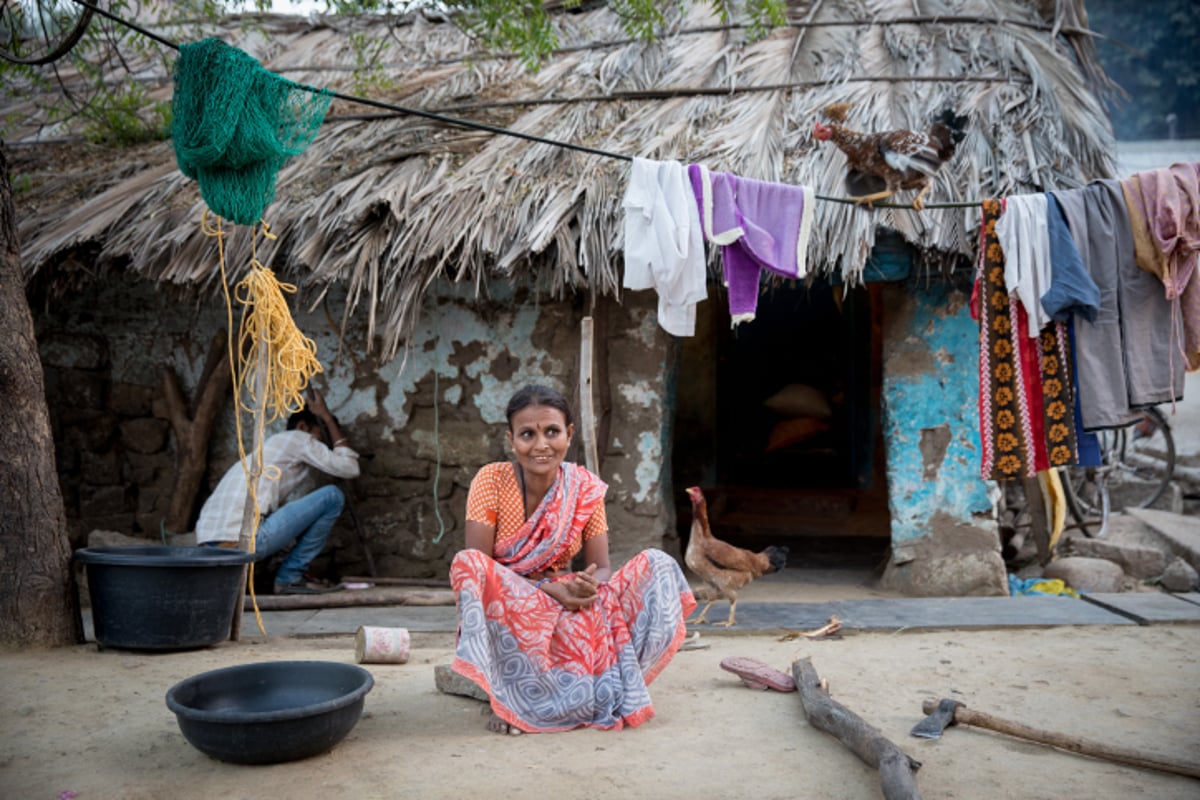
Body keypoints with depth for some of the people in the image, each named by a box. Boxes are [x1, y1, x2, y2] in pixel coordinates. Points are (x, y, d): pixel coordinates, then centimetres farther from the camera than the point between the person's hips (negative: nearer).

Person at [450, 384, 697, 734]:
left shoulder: (586, 489, -5)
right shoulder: (491, 481, -13)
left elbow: (602, 569, -5)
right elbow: (475, 565, -17)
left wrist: (591, 585, -31)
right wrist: (548, 588, -29)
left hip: (567, 608, 3)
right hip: (500, 610, -2)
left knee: (657, 565, -16)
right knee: (467, 562, -36)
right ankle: (506, 697, -21)